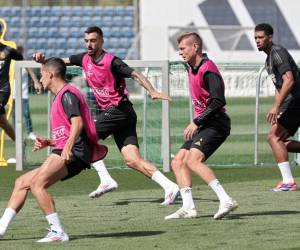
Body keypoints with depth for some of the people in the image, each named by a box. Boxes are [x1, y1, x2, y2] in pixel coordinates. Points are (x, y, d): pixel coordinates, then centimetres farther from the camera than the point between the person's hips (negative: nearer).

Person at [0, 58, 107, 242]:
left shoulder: (67, 93, -5)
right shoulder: (61, 95, 27)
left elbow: (77, 122, -22)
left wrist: (68, 146, -36)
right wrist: (49, 143, 20)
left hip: (74, 152, -11)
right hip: (67, 153, 11)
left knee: (37, 184, -25)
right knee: (22, 182, 10)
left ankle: (58, 232, -26)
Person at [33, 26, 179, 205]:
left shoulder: (111, 61, -11)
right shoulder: (85, 59, 11)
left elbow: (137, 75, -17)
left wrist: (152, 92, -32)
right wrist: (43, 60, 5)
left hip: (119, 109, -7)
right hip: (111, 111, 7)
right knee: (133, 160, -3)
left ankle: (106, 180, -6)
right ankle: (170, 187, -8)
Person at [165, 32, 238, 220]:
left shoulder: (208, 69, -15)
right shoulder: (193, 69, 16)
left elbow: (218, 101, -24)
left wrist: (197, 122, -22)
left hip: (215, 124, -10)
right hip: (203, 126, 10)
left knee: (193, 160, -26)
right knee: (178, 162, 4)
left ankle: (226, 200, -30)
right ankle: (188, 208, -2)